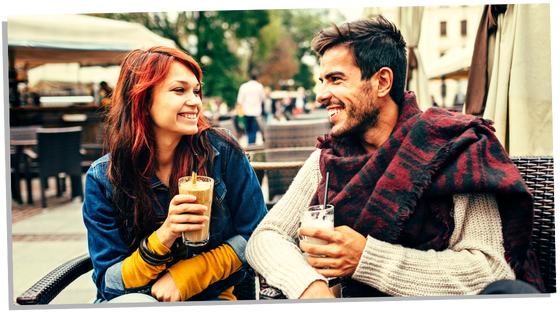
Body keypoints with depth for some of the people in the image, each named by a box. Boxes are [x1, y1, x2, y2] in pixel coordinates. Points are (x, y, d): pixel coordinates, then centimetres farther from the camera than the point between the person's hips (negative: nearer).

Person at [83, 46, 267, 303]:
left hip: (209, 296, 1)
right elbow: (109, 283, -6)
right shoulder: (102, 178, -7)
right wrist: (163, 237, -24)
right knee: (132, 301, -34)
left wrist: (184, 276, -12)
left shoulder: (222, 151, -8)